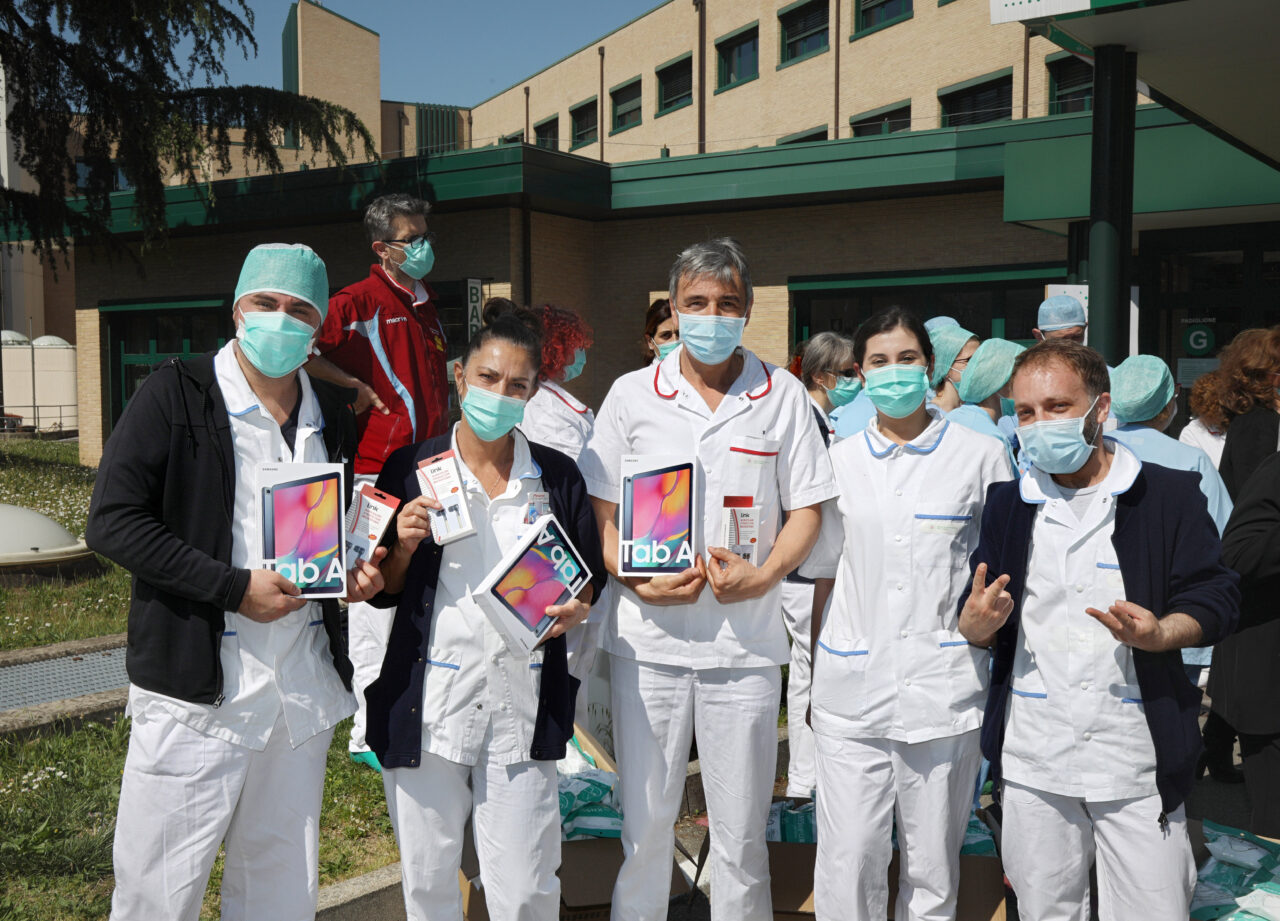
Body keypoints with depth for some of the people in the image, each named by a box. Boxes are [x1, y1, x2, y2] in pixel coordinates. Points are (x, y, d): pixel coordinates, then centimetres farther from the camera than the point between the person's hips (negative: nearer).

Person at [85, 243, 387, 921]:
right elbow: (112, 521, -12)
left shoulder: (334, 414, 11)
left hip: (304, 687, 5)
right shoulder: (176, 394, -5)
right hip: (196, 690, -5)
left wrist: (355, 572, 3)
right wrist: (233, 587, -16)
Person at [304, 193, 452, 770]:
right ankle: (371, 734, 5)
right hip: (377, 473, -8)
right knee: (375, 600, -4)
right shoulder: (359, 303, -7)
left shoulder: (428, 307, 17)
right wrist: (357, 386, -15)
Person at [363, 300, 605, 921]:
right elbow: (383, 591, 5)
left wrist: (574, 610, -8)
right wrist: (405, 545, -15)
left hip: (523, 702, 1)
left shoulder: (557, 478, 4)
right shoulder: (412, 469, 1)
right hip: (428, 706, 0)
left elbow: (590, 577, 13)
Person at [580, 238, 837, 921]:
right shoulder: (631, 395, 4)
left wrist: (764, 575, -12)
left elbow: (806, 508, 5)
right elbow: (602, 511, 5)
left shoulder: (783, 396, 3)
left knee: (741, 831, 10)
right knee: (644, 822, 10)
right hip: (648, 636, 0)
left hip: (746, 639, 0)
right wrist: (635, 581, -12)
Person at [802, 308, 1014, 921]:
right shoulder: (839, 462, 9)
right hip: (849, 688, 1)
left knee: (932, 864, 9)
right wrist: (816, 676, 12)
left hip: (943, 685, -1)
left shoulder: (982, 456, 2)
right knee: (847, 860, 2)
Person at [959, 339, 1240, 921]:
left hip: (1138, 761, -2)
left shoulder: (1169, 495, 0)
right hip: (1033, 763, 3)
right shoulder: (1007, 505, 10)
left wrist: (1160, 634, -21)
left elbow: (1215, 599, -1)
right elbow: (974, 624, 13)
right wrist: (977, 623, -11)